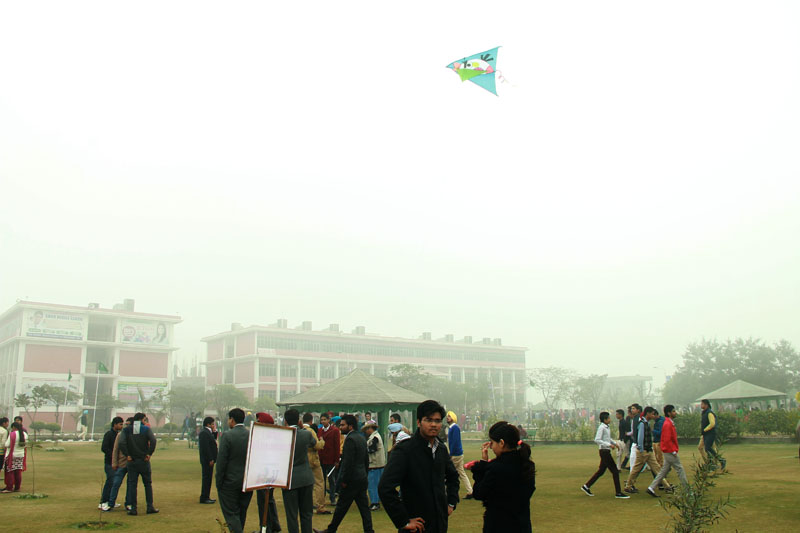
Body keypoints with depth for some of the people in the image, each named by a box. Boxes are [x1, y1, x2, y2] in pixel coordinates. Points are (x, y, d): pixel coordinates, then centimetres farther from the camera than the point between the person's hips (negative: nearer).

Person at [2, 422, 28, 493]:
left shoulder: (12, 434, -15)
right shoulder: (24, 434, 4)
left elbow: (7, 445, -14)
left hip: (12, 455, -6)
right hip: (21, 455, 6)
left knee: (9, 472, 1)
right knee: (18, 472, 9)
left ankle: (9, 488, 2)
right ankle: (17, 488, 12)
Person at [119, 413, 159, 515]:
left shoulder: (127, 430, 3)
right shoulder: (146, 429, -2)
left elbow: (121, 443, -12)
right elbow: (153, 440, -17)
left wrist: (127, 455, -6)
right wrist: (149, 454, -10)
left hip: (132, 461, 1)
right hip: (144, 461, -1)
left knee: (132, 485, 6)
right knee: (148, 484, 9)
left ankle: (133, 508, 4)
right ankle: (150, 507, 9)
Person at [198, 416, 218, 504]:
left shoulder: (208, 432, 14)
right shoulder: (204, 433, -17)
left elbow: (213, 440, 19)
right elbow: (205, 447, -22)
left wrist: (214, 431, 7)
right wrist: (210, 459, -22)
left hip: (209, 460, 10)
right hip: (207, 460, -10)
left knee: (208, 478, 13)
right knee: (206, 478, -5)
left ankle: (206, 497, 19)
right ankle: (204, 498, 0)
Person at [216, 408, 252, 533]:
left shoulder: (227, 436, -15)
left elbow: (221, 461, -15)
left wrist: (219, 482, -5)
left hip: (230, 482, -5)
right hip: (248, 483, 5)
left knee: (231, 514, 1)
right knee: (242, 513, 19)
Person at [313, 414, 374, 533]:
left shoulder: (350, 439, -17)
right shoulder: (361, 437, 13)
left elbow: (348, 462, -21)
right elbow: (366, 459, 20)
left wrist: (344, 480, -16)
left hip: (352, 480, -9)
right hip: (362, 478, 9)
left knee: (342, 506, 2)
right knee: (363, 506, 9)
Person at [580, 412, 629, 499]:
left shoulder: (606, 427, 13)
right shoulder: (601, 427, -15)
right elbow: (597, 440, -22)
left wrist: (614, 443, 13)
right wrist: (609, 444, -24)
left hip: (606, 452, 10)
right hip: (604, 451, -10)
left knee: (601, 471, 14)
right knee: (615, 471, -5)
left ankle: (586, 486, 21)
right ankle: (618, 493, 0)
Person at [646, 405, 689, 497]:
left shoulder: (669, 423, 14)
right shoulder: (667, 424, -18)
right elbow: (667, 440, -23)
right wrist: (673, 451, -19)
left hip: (669, 452, 10)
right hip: (670, 451, -10)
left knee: (664, 470, 10)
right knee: (680, 469, 0)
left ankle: (651, 488, 8)